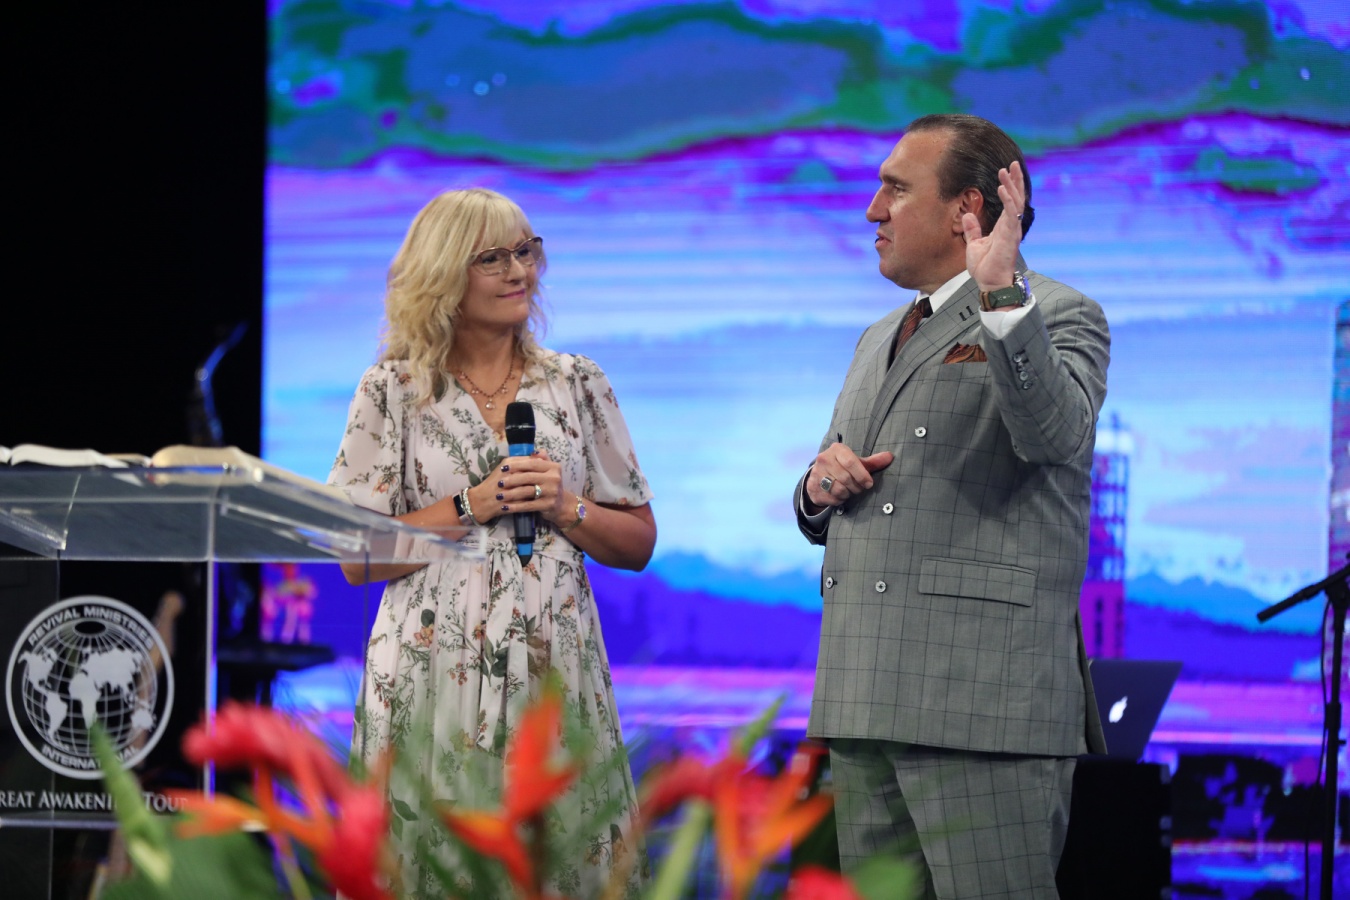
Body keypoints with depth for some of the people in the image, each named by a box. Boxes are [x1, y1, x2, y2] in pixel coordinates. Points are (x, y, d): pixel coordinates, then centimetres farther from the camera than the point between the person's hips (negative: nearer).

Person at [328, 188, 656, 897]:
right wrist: (472, 507, -10)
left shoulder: (577, 384, 11)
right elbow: (357, 559, -2)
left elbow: (637, 544, 12)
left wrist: (565, 508, -6)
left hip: (556, 679, 2)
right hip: (433, 681, -2)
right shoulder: (392, 391, 4)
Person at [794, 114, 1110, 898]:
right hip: (863, 700, 8)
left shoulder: (1055, 318, -1)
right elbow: (825, 519, 30)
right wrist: (821, 485, 7)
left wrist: (1000, 297, -29)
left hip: (981, 694, -8)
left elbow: (1055, 433, -23)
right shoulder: (880, 341, 24)